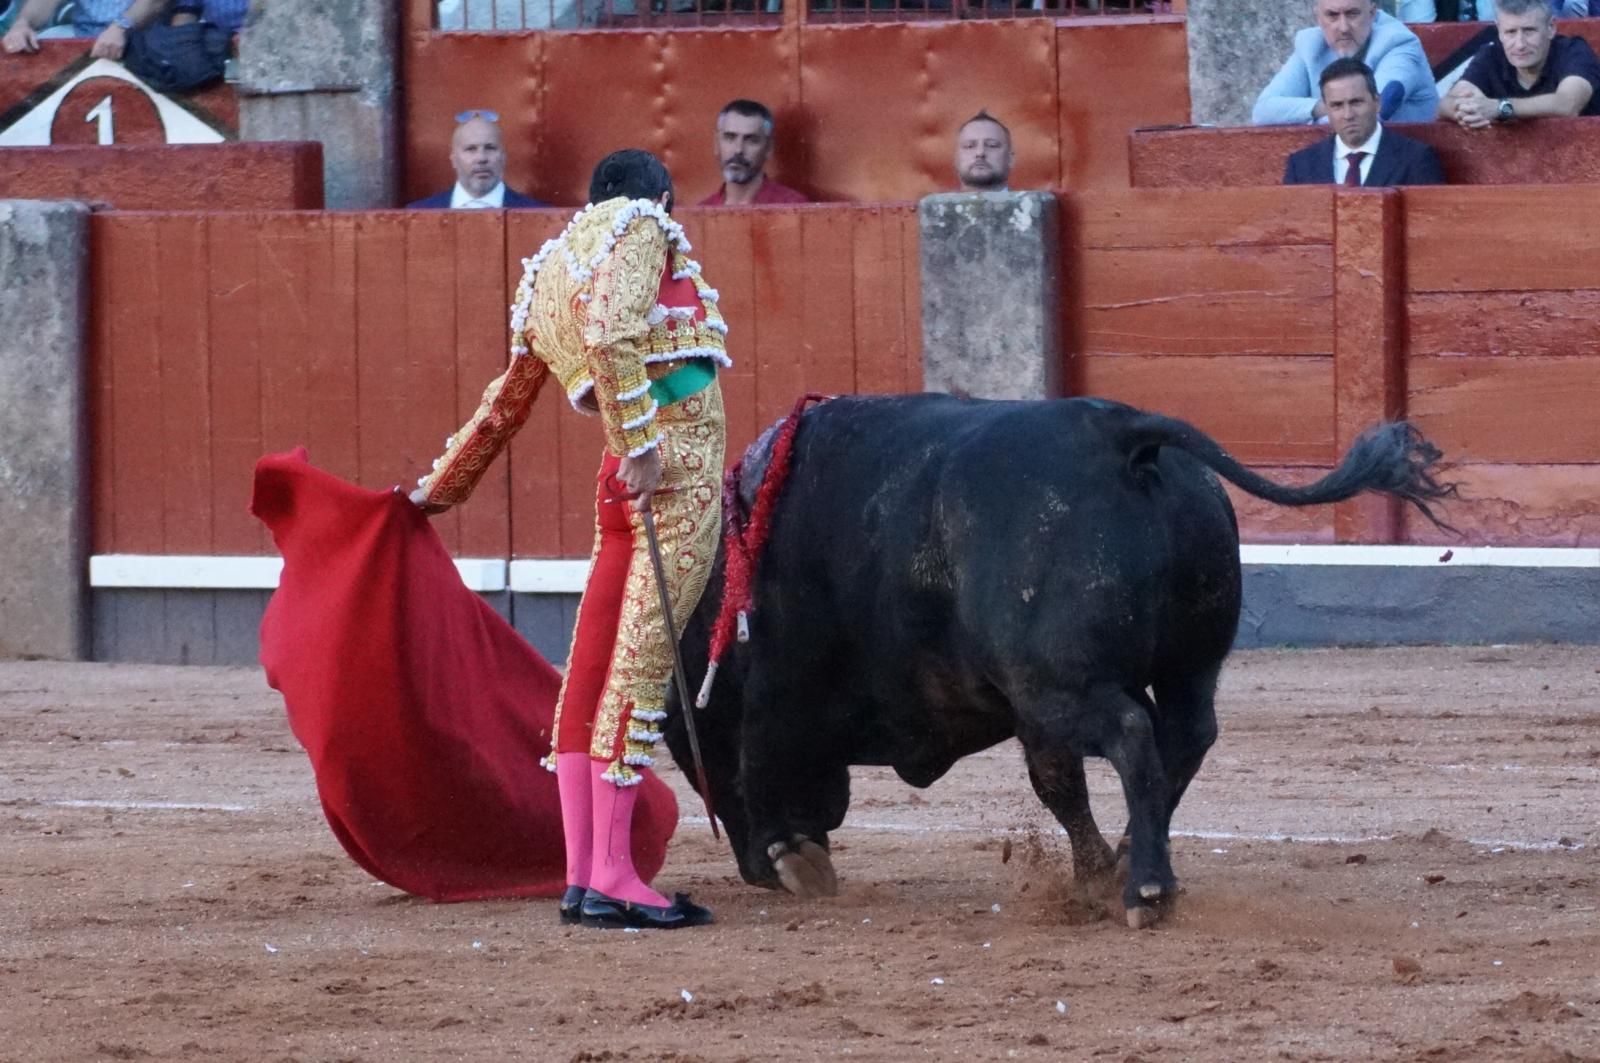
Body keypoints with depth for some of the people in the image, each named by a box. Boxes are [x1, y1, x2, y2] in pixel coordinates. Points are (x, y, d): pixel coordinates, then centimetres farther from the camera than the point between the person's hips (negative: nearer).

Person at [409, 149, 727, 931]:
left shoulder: (546, 273, 21)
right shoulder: (640, 225, -1)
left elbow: (506, 403, 30)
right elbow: (612, 332, -20)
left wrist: (439, 487, 42)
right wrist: (640, 443, -22)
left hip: (628, 484, 8)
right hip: (681, 461, -8)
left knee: (592, 670, 10)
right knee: (640, 668, -8)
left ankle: (583, 876, 13)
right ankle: (612, 878, -8)